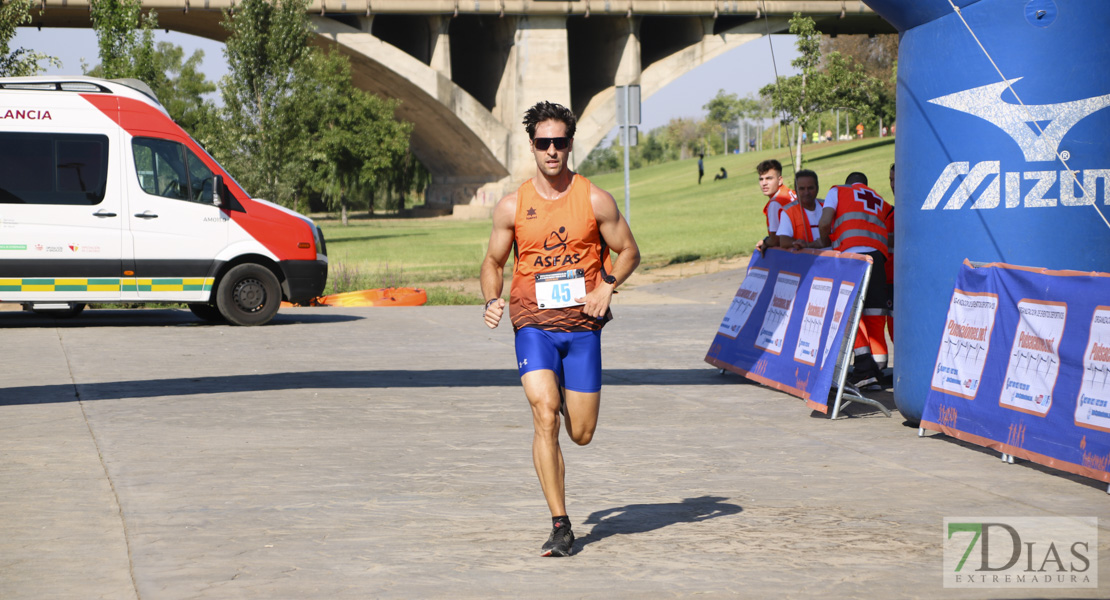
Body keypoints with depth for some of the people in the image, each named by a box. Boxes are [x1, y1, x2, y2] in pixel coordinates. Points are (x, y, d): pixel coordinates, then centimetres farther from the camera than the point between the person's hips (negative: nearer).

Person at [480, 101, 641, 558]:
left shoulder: (595, 200, 0)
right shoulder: (512, 206, 2)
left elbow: (628, 251, 9)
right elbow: (493, 262, 13)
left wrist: (607, 284, -10)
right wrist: (492, 299, -6)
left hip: (582, 324, 1)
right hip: (533, 324, -1)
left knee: (581, 433, 4)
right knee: (545, 417, -19)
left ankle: (570, 394, 44)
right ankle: (560, 526, -14)